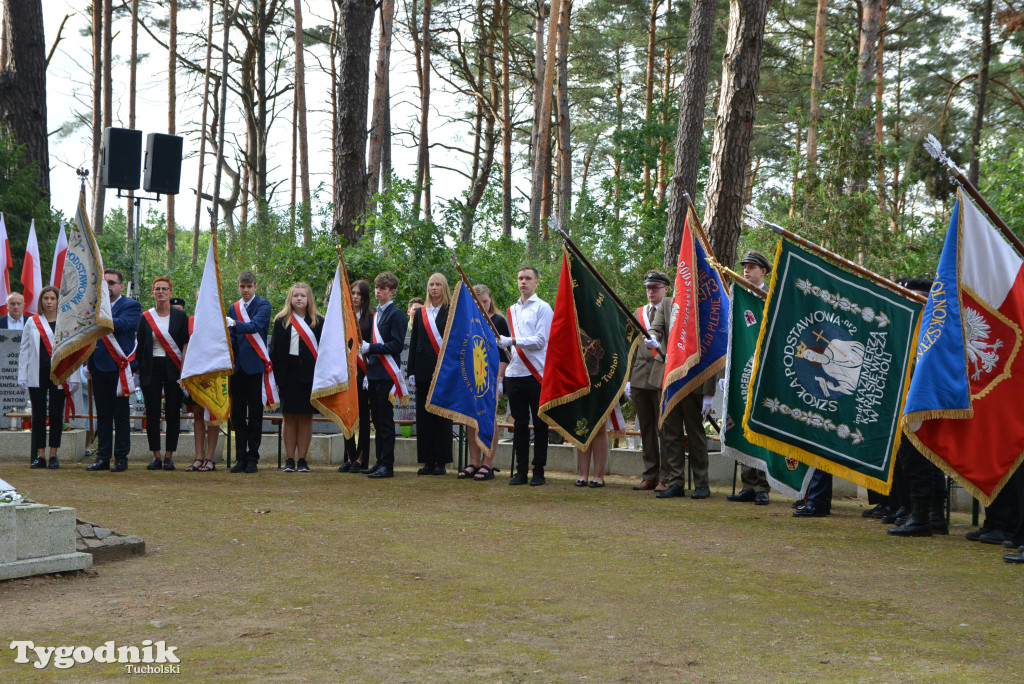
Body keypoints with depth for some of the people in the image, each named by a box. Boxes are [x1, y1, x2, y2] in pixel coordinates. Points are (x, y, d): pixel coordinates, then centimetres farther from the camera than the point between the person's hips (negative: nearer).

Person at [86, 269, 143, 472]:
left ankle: (121, 458, 3)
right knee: (102, 415, 8)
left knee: (120, 415, -1)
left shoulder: (131, 306, 0)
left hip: (118, 366, -5)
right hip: (98, 367, 6)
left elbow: (123, 324, -19)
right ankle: (103, 457, 12)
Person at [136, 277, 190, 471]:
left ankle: (169, 456, 6)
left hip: (173, 369, -1)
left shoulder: (180, 316, 3)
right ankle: (156, 457, 5)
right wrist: (139, 371, 1)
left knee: (173, 413, -1)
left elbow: (186, 343, 3)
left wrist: (183, 370, -5)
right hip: (151, 369, 1)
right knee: (152, 413, 0)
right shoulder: (146, 317, 7)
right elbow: (140, 346, 9)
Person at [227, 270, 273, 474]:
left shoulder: (263, 305, -3)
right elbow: (232, 337, 18)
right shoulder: (234, 308, 14)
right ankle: (240, 458, 11)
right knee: (237, 413, 6)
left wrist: (234, 324, -36)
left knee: (255, 413, 0)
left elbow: (256, 325, -21)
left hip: (255, 365, -5)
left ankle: (253, 458, 4)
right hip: (237, 365, 5)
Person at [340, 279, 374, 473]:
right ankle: (349, 458, 11)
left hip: (363, 372, -4)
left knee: (363, 416, 1)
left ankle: (361, 459, 4)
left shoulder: (370, 319, -1)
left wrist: (369, 373, -13)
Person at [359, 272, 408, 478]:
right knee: (377, 419, 11)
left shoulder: (397, 315, -8)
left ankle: (387, 465, -5)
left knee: (386, 420, -7)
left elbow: (397, 345, -16)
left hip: (387, 375, -8)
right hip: (374, 374, 8)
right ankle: (380, 461, 18)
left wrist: (371, 347, -19)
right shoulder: (376, 314, 18)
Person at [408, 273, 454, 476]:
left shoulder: (451, 312, 2)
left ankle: (441, 461, 3)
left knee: (442, 415, -2)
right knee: (424, 415, 4)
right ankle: (428, 461, 9)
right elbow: (414, 343, 12)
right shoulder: (420, 313, 13)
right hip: (424, 370, 4)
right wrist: (411, 372, 5)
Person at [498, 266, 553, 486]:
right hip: (515, 372, 6)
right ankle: (521, 470, 11)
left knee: (539, 423, 0)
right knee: (519, 423, 7)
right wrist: (500, 340, 5)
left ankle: (538, 470, 5)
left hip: (536, 373, -5)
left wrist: (514, 340, -19)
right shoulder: (512, 310, 18)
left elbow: (540, 341, -12)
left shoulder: (543, 308, -2)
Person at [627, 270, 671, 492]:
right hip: (640, 378, 5)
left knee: (664, 429, -4)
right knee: (646, 429, 8)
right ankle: (650, 476, 15)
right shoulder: (639, 313, 17)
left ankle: (665, 478, 0)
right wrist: (628, 378, 13)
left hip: (663, 378, -5)